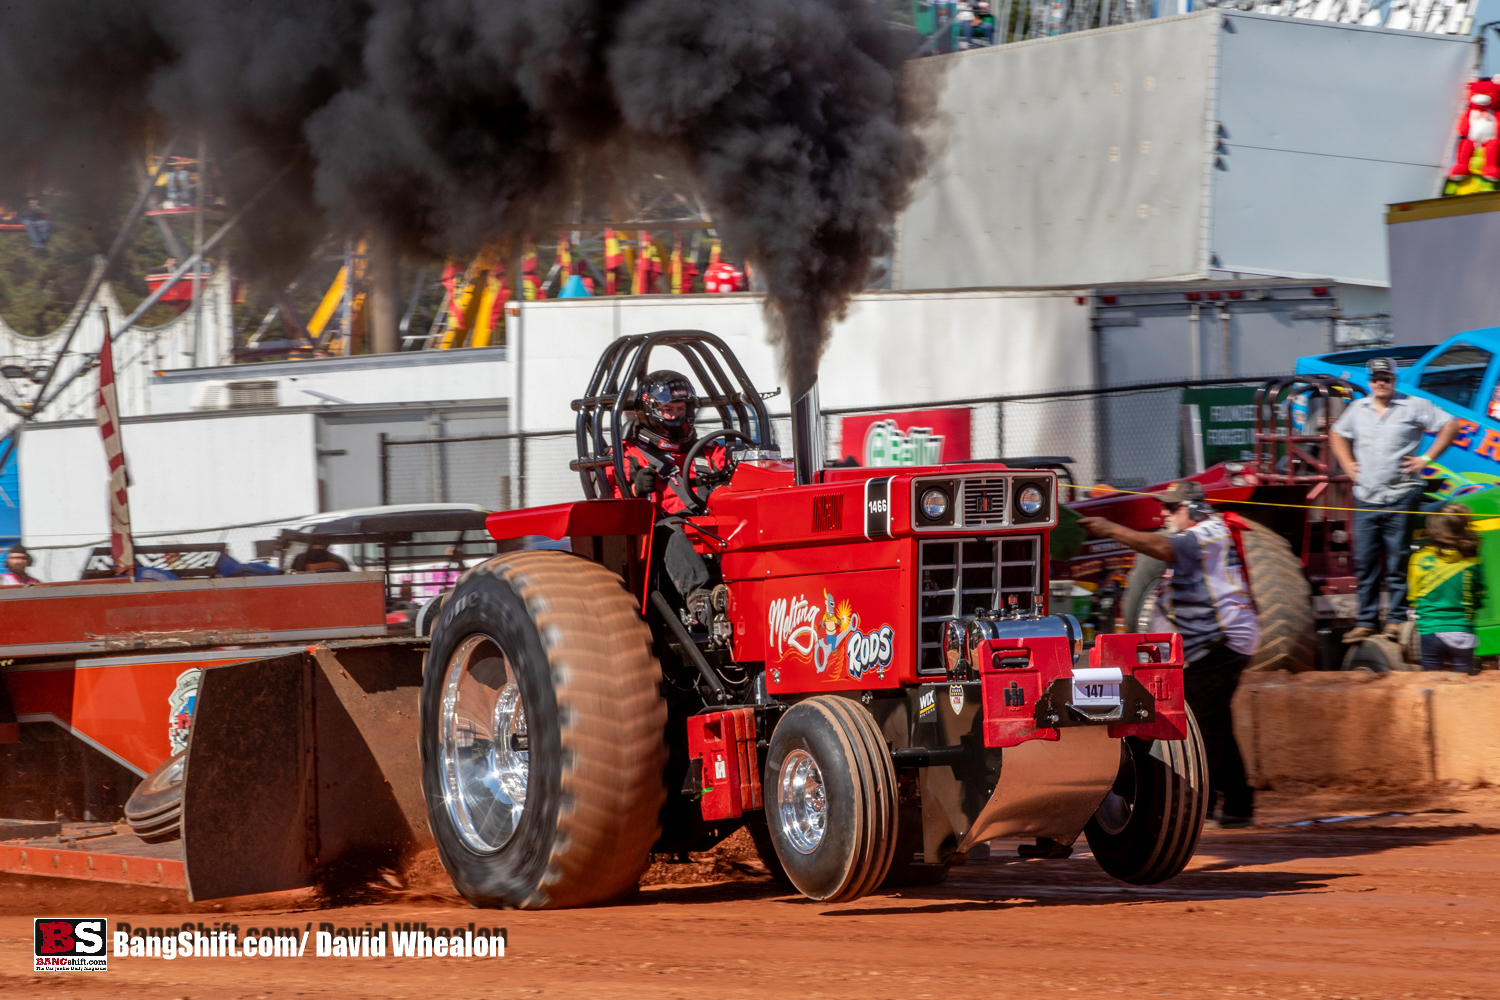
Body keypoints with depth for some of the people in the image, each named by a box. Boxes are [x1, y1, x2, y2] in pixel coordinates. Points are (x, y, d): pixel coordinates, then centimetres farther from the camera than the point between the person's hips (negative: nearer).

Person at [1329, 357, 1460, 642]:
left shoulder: (1414, 407, 0)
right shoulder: (1358, 408, 13)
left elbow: (1450, 426, 1)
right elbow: (1338, 435, 30)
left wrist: (1426, 458, -4)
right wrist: (1347, 464, 15)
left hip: (1400, 497, -4)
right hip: (1365, 498, 4)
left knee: (1397, 562, -2)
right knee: (1364, 562, 3)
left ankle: (1396, 619, 4)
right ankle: (1366, 621, 9)